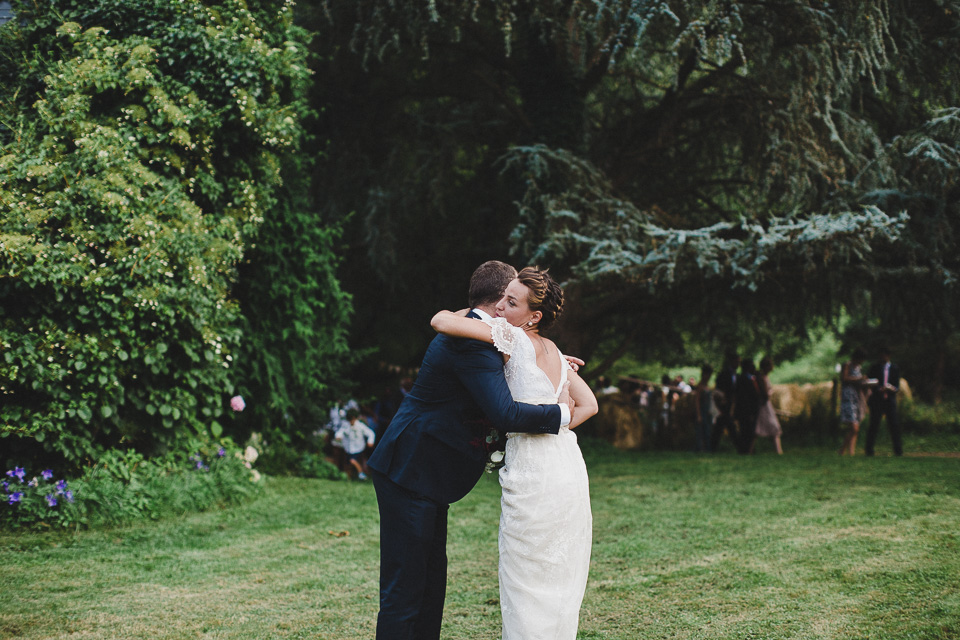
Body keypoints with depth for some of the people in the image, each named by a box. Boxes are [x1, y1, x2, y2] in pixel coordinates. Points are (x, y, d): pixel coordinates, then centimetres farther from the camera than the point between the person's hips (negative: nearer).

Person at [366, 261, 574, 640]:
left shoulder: (469, 334, 12)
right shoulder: (471, 342, -20)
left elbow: (496, 377, 31)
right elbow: (503, 413, -31)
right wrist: (559, 414, -19)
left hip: (426, 478, 11)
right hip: (409, 473, -11)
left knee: (432, 578, 16)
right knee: (405, 586, -8)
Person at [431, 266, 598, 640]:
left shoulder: (513, 338, -7)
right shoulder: (553, 352, 16)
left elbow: (441, 322, -12)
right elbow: (588, 405, 18)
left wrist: (452, 313, 10)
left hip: (533, 472, -8)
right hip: (569, 468, 8)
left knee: (526, 581, 0)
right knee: (560, 581, 14)